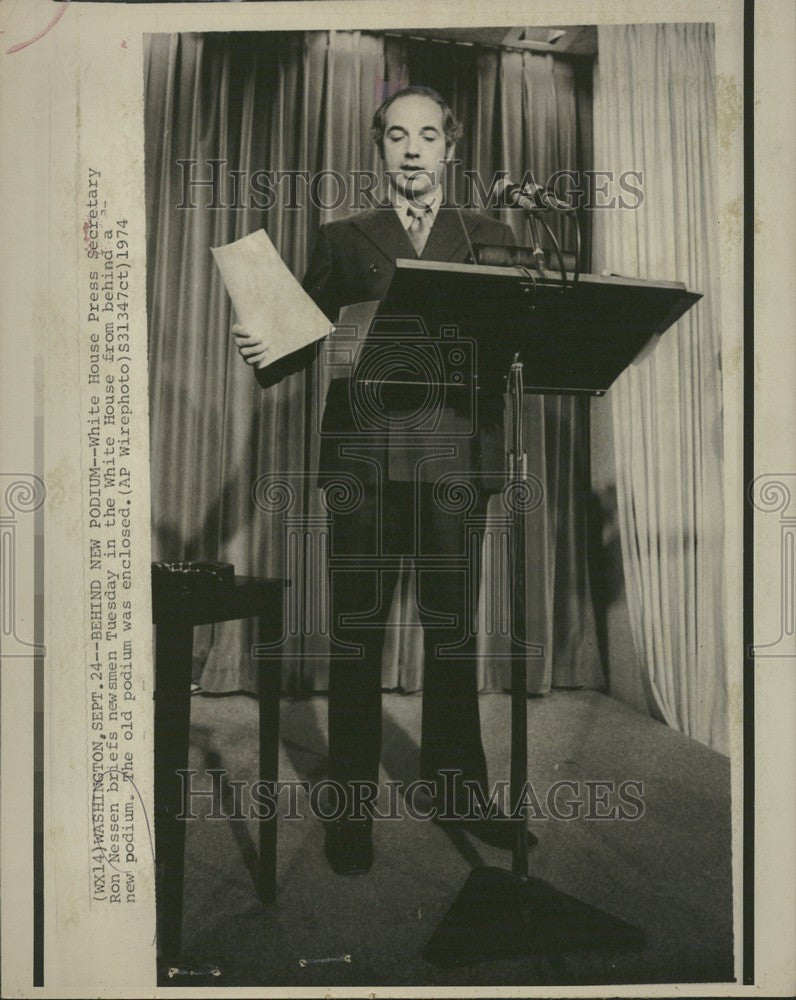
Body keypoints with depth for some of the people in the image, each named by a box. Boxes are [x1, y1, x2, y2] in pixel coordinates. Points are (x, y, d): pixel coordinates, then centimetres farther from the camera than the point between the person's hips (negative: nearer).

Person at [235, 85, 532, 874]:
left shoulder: (489, 238, 17)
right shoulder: (341, 240, 16)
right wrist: (262, 350, -11)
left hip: (455, 455, 1)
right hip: (363, 454, 0)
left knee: (453, 629, 7)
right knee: (356, 632, 0)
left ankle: (455, 783, 23)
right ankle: (352, 803, 12)